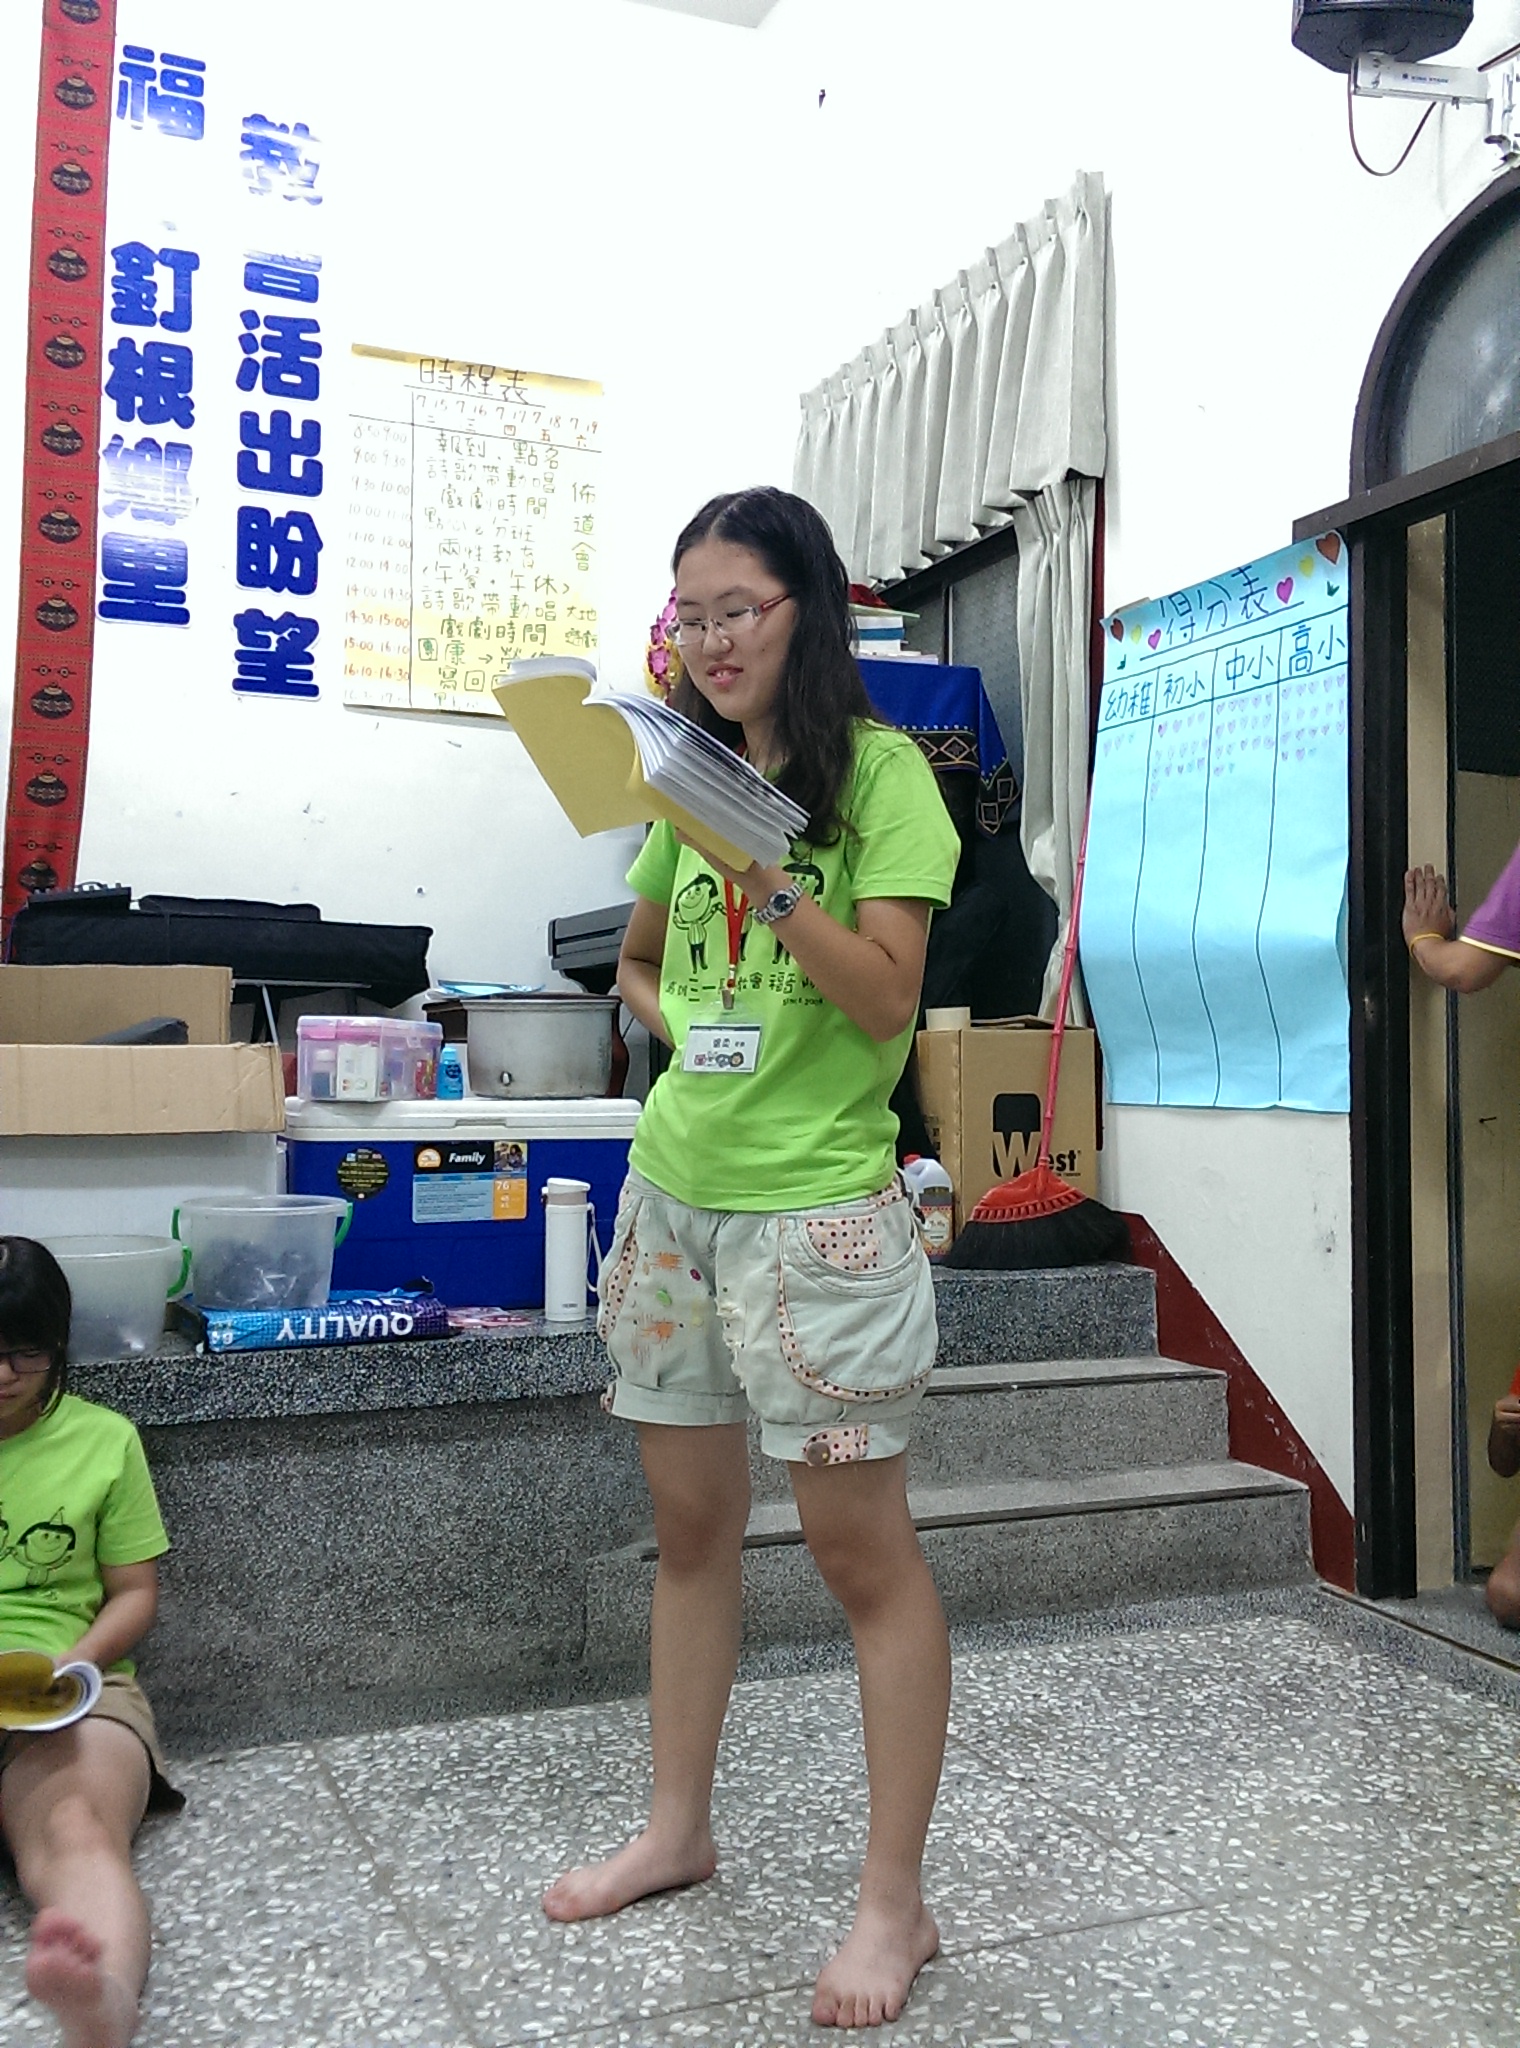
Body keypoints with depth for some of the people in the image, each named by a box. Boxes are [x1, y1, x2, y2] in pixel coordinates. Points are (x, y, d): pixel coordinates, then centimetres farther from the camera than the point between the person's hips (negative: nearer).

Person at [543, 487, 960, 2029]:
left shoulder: (879, 773, -6)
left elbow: (887, 999, -14)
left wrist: (771, 876, -23)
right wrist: (676, 1021, 6)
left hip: (816, 1202, -6)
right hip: (671, 1187, 7)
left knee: (860, 1544, 0)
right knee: (688, 1520, 16)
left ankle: (893, 1899, 14)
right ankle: (676, 1828, 33)